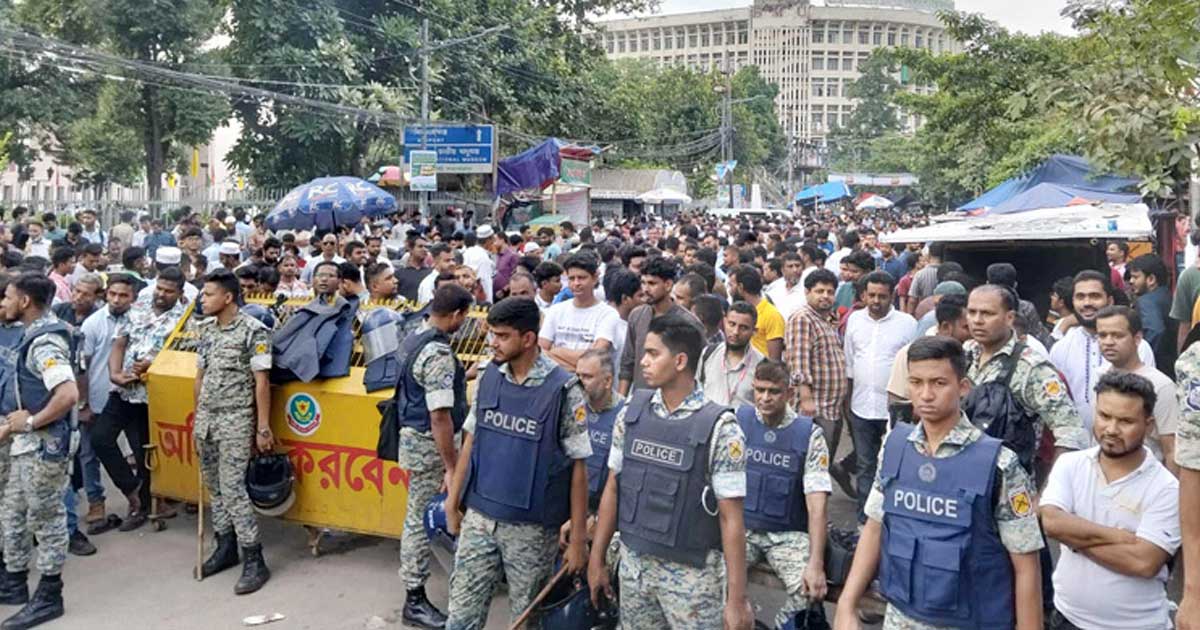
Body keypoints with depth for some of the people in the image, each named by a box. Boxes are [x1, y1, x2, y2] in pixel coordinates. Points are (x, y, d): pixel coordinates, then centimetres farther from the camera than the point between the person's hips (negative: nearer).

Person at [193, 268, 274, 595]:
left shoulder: (253, 331, -13)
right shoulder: (206, 329, 9)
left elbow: (261, 382, -13)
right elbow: (200, 376, 16)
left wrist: (263, 428, -14)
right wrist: (197, 416, 16)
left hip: (235, 421, -7)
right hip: (206, 419, 7)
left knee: (233, 489, -9)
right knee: (214, 487, 13)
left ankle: (254, 560, -1)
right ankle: (225, 547, 27)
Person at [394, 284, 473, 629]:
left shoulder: (412, 339, 6)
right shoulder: (438, 353, -24)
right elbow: (440, 416, -26)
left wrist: (456, 378, 35)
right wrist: (451, 467, -22)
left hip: (413, 435, 9)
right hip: (428, 444, -9)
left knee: (419, 515, 21)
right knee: (422, 519, 1)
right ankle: (415, 600, 12)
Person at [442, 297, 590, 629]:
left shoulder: (563, 389, -13)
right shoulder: (489, 378, 0)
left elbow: (577, 466, -9)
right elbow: (470, 442, 11)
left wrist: (578, 538, -8)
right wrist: (452, 500, 11)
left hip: (532, 529, -4)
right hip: (478, 518, 4)